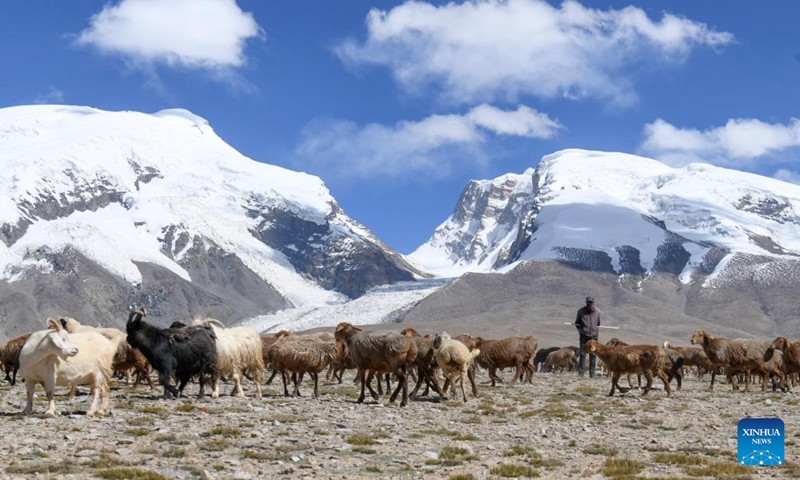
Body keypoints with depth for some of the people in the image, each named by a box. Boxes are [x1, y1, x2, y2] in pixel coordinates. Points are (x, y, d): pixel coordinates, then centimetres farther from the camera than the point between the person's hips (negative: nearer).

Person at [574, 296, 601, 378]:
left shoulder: (597, 312, 1)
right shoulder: (581, 311, -3)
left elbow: (598, 324, 14)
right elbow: (577, 323, 10)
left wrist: (597, 331, 5)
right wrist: (580, 330, 2)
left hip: (594, 336, 1)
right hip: (584, 336, -1)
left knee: (593, 355, 5)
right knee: (582, 354, -2)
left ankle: (592, 373, 11)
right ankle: (580, 373, 1)